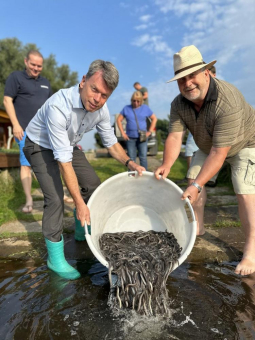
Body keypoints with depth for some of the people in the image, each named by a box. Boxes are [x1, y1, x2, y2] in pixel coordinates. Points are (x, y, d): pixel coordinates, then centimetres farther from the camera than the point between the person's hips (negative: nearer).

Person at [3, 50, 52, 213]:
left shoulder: (45, 82, 17)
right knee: (26, 163, -4)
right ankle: (29, 200, 1)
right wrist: (16, 125, -13)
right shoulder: (16, 77, 1)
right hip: (26, 131, -5)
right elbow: (7, 100, -5)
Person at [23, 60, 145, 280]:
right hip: (40, 147, -6)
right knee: (55, 197, -19)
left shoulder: (101, 109, -18)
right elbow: (63, 160, -37)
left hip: (69, 145, 6)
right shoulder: (59, 106, -38)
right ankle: (55, 257, 0)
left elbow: (111, 142, -6)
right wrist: (79, 202, -36)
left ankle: (83, 230, 29)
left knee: (93, 184, 5)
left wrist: (129, 163, -25)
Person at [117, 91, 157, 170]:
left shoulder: (145, 108, 4)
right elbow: (119, 120, 7)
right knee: (131, 158, 5)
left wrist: (150, 131, 2)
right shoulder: (126, 108, 3)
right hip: (130, 138, 1)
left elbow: (154, 119, 11)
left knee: (143, 157, -3)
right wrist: (123, 133, 0)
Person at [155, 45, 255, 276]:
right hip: (208, 144, 6)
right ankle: (198, 226, 22)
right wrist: (166, 165, -44)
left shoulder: (228, 102, -39)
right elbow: (175, 136, -27)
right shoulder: (178, 104, -20)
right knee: (193, 178, 3)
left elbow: (219, 153, -40)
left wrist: (197, 185, -44)